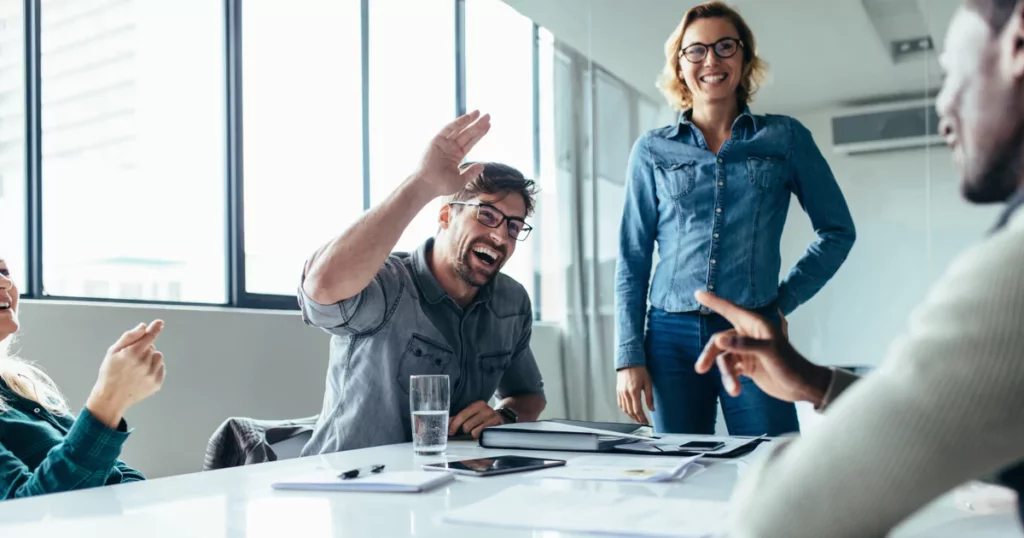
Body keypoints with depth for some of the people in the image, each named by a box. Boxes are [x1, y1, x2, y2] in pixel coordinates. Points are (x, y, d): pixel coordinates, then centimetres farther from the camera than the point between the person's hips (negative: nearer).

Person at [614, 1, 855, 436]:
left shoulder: (785, 137, 7)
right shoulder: (652, 150, 8)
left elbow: (837, 230, 13)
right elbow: (632, 259, 6)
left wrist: (785, 299, 3)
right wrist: (629, 355, 0)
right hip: (673, 338, 1)